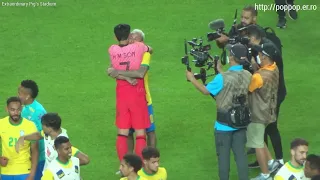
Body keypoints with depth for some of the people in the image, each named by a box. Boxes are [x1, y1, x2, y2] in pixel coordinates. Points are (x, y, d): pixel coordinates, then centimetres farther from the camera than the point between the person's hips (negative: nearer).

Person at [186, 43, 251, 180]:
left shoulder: (222, 78, -22)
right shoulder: (247, 76, -5)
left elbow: (206, 91, -7)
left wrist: (192, 79, 7)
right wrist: (220, 71, 21)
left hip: (224, 124, -4)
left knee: (223, 155, 9)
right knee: (240, 153, 10)